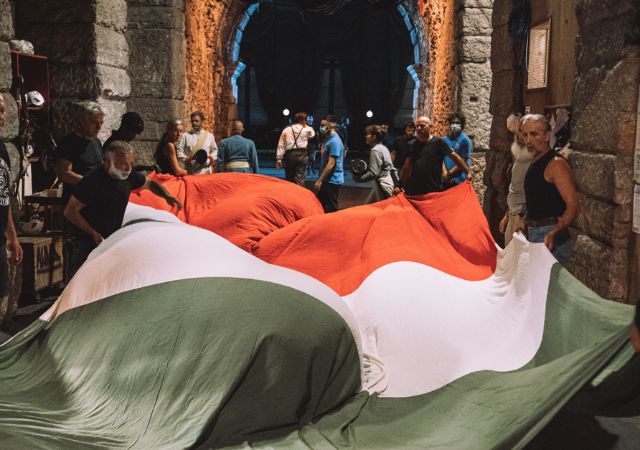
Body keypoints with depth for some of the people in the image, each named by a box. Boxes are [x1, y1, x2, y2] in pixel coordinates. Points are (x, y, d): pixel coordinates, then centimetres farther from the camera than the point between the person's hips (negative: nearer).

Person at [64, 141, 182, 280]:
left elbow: (150, 184, 17)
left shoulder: (128, 176, -3)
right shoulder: (92, 181, -21)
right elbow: (70, 212, -16)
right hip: (88, 243, -5)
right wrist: (93, 233, -21)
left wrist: (167, 196, -3)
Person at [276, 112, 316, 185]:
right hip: (301, 155, -3)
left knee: (289, 178, 13)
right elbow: (312, 134, 26)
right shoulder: (305, 129, 3)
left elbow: (281, 145, 5)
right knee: (299, 178, -6)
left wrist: (279, 159, 7)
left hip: (289, 155, 3)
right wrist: (306, 126, 22)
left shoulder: (286, 130, 9)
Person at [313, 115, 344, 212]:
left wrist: (319, 180, -22)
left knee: (331, 209, -2)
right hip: (327, 180, 10)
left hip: (332, 180, -10)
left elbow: (331, 164, -23)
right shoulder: (328, 139, 13)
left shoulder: (334, 141, -18)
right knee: (321, 205, 15)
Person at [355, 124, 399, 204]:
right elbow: (392, 169, 17)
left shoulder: (375, 150, -15)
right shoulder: (383, 148, 14)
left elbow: (373, 173, -22)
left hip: (382, 186, -10)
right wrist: (397, 184, 20)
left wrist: (359, 178, -14)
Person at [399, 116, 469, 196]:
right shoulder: (413, 145, 10)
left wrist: (468, 173, -5)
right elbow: (406, 167, 13)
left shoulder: (438, 143, 0)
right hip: (413, 191, 3)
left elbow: (455, 157, 0)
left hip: (433, 191, -3)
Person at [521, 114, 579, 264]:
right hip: (533, 233, 9)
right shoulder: (534, 163, 14)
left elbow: (573, 206, -21)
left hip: (549, 237, -9)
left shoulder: (555, 164, -14)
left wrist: (553, 233, -34)